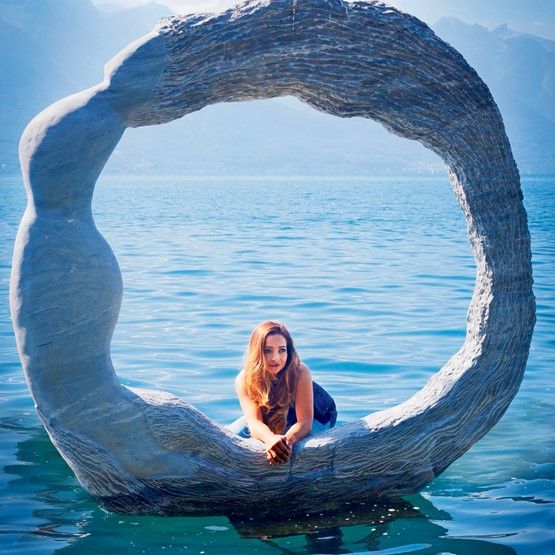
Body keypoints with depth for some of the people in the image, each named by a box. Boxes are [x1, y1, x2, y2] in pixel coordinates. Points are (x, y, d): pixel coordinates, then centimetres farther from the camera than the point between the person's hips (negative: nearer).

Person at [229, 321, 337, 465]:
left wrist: (287, 440, -63)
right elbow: (254, 421, -40)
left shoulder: (300, 372, -37)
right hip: (270, 415, 3)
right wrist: (271, 439, -65)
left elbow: (305, 421, -39)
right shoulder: (244, 380, -30)